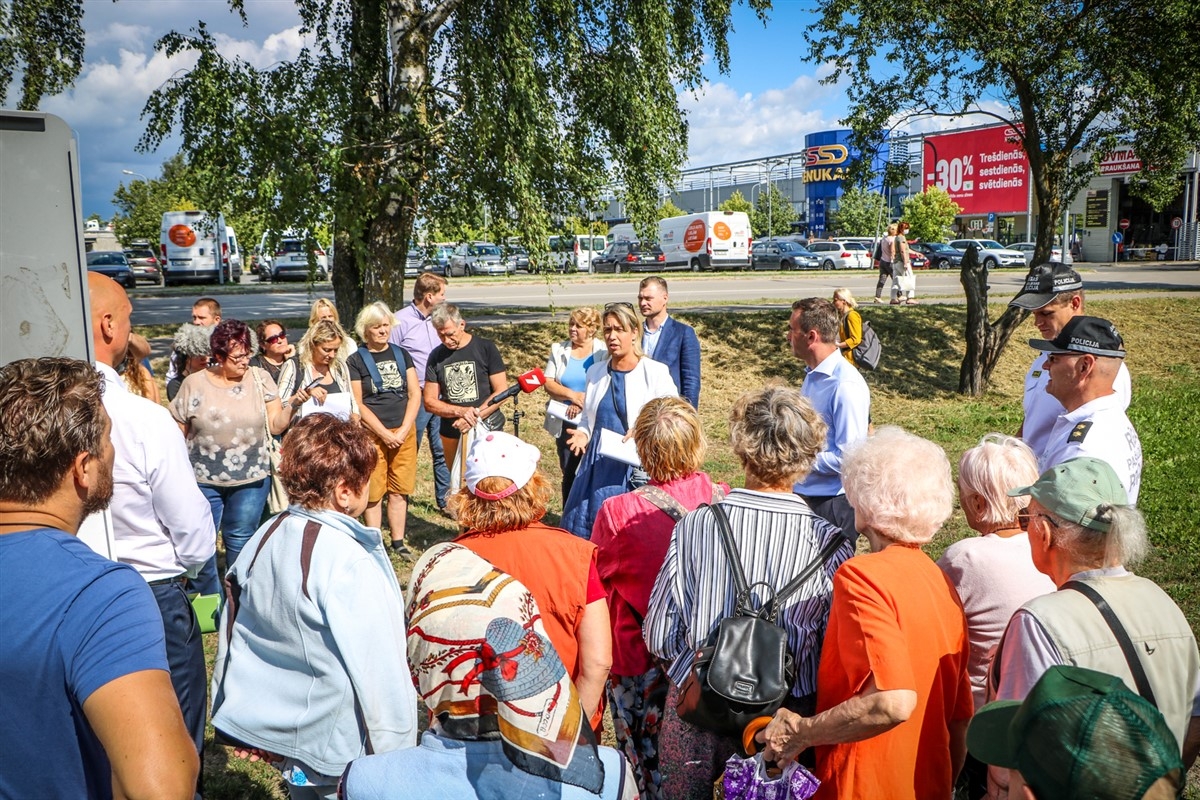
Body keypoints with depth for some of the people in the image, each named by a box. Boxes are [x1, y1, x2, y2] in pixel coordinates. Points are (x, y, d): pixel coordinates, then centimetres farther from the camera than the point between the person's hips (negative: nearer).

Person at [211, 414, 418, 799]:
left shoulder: (265, 537, -3)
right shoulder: (349, 564, -26)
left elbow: (233, 628, 7)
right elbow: (378, 670, -23)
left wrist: (245, 720, 20)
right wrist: (396, 754, -12)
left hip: (272, 721, 7)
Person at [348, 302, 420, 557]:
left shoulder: (401, 355, 11)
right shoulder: (356, 361, 0)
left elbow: (415, 394, 7)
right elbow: (357, 404, -5)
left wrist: (404, 430, -5)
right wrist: (384, 434, -10)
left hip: (404, 433, 3)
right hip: (372, 434, -3)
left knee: (399, 490, 7)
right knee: (373, 493, 0)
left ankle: (398, 542, 17)